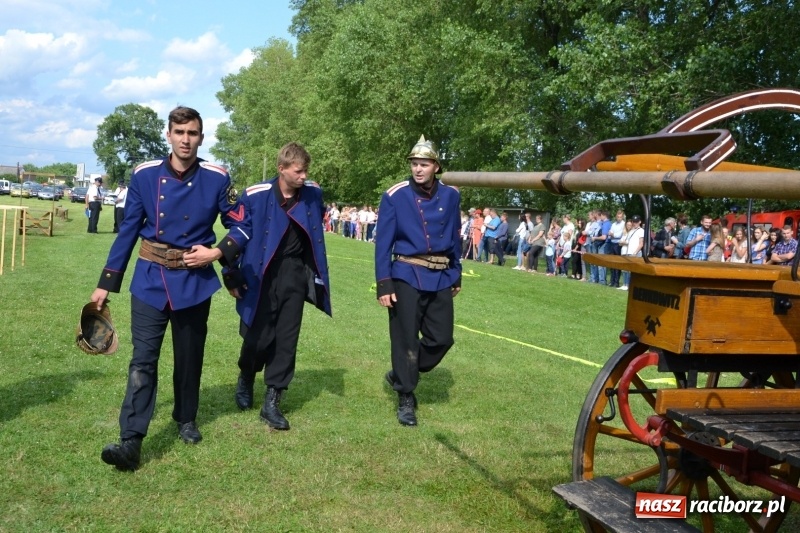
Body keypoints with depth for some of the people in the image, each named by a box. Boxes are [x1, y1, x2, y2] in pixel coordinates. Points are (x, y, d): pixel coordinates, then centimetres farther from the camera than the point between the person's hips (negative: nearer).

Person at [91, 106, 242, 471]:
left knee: (189, 357, 13)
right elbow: (128, 231, 1)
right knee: (142, 359, -6)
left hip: (194, 281, 0)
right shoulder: (144, 175, -4)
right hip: (150, 280, 0)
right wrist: (106, 283, 2)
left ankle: (186, 420, 35)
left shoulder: (217, 179, -7)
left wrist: (217, 253, -15)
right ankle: (130, 441, -6)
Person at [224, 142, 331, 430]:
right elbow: (239, 236, -7)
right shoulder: (255, 196, -14)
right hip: (261, 274, -3)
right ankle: (245, 379, 35)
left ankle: (272, 402, 14)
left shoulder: (313, 194, -2)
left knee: (287, 339, 3)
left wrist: (317, 273, 17)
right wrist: (231, 276, -5)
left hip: (295, 274, 3)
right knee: (258, 337, 3)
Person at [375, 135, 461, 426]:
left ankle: (400, 374, 30)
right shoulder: (395, 196, -8)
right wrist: (384, 284, -13)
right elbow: (383, 242, -7)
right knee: (406, 340, 2)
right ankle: (405, 397, 18)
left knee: (441, 338, 7)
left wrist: (457, 276, 16)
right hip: (407, 276, -4)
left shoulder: (451, 196, 4)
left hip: (441, 277, 4)